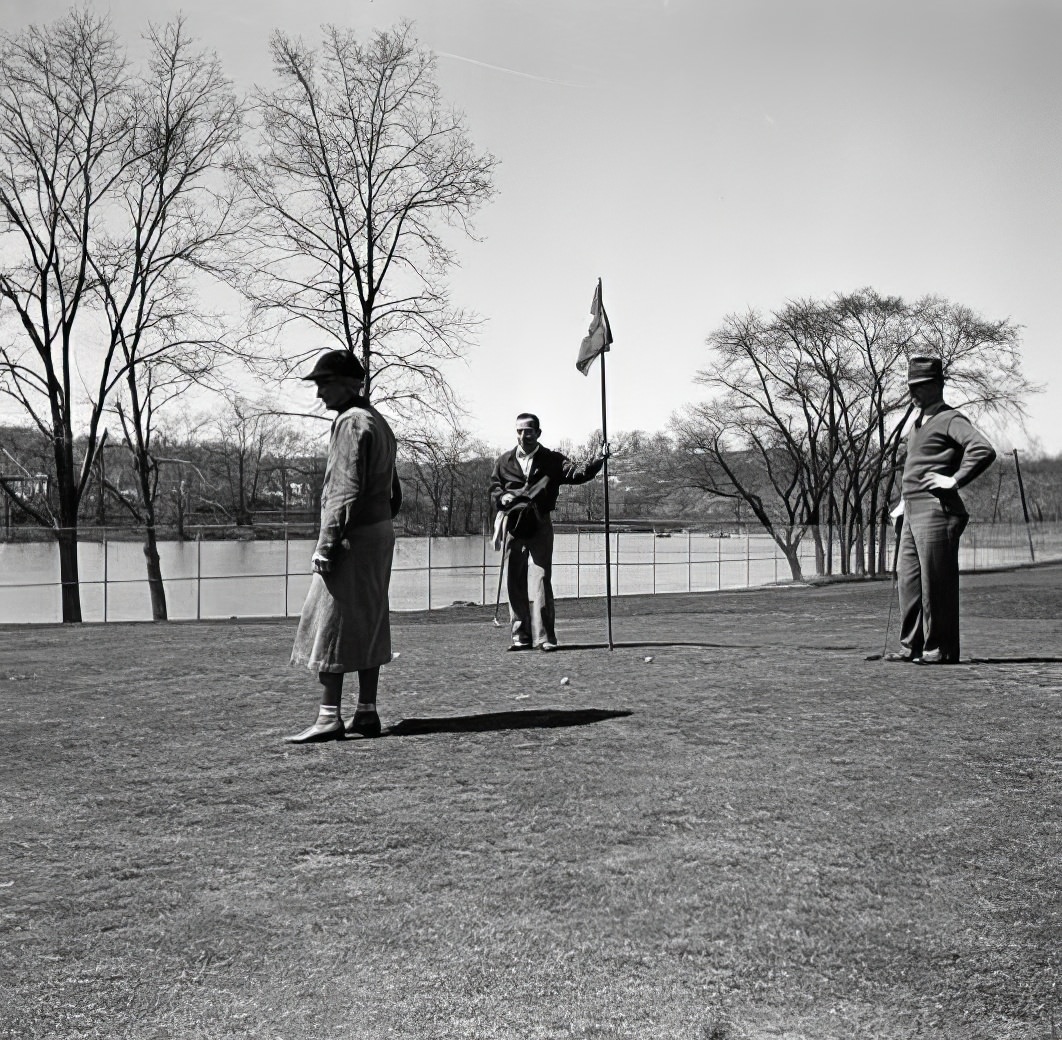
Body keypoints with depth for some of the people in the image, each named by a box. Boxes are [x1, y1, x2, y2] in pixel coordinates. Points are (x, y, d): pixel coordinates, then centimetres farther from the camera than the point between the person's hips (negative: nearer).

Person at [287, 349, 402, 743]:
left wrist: (328, 544, -21)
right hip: (382, 532, 10)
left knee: (331, 625, -6)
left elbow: (348, 491, -20)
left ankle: (329, 718, -4)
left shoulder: (351, 422, -13)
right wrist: (382, 526, 19)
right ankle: (366, 713, 16)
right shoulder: (378, 421, 18)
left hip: (353, 535, -10)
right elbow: (394, 492, 20)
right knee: (368, 626, 12)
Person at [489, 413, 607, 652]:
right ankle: (521, 636, 12)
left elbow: (576, 474, -6)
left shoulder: (552, 460, 6)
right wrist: (502, 497, -5)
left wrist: (598, 461, -21)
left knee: (540, 578, -10)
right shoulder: (504, 462, 13)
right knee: (514, 582, 4)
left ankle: (544, 636, -7)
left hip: (539, 526, -3)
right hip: (513, 526, 3)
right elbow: (493, 488, 18)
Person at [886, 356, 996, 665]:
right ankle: (912, 646, 16)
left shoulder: (950, 419, -7)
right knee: (908, 579, 10)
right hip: (913, 512, 10)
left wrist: (954, 480, -19)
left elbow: (984, 450, -22)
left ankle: (940, 649, 1)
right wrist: (904, 501, 23)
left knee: (935, 581, -6)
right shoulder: (919, 424, 21)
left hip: (936, 510, -10)